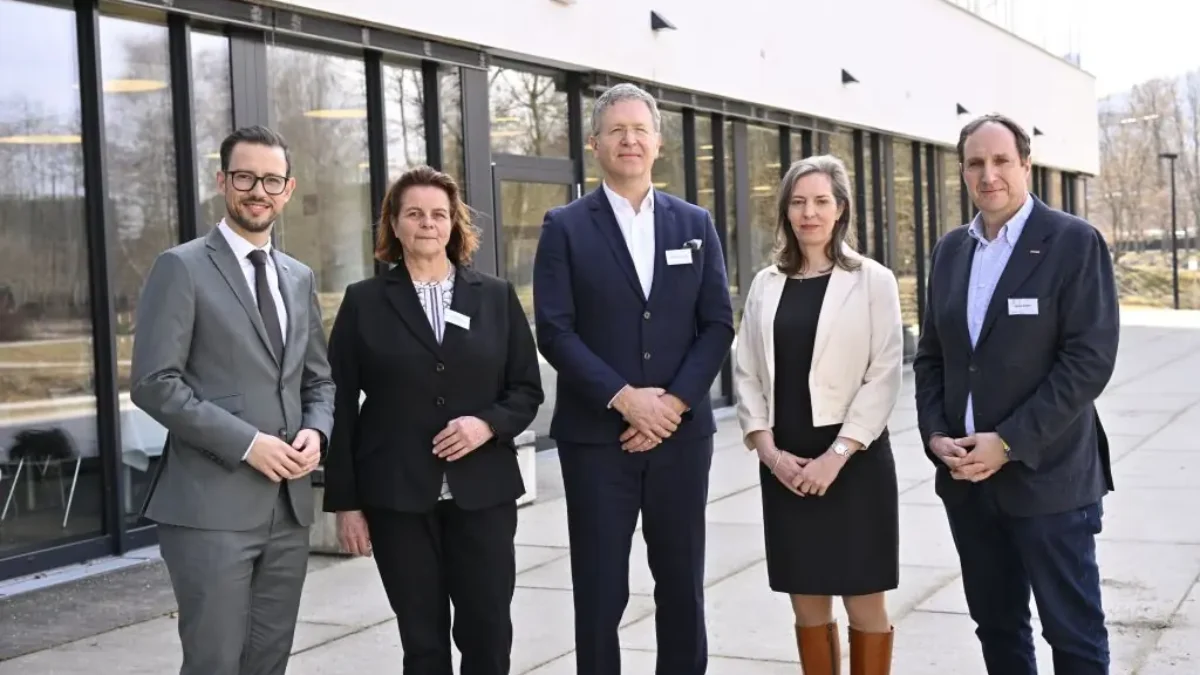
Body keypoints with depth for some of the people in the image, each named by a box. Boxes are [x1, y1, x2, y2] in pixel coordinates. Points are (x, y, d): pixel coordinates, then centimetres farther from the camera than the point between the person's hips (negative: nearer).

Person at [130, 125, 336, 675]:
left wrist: (315, 430, -2)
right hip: (211, 504, -6)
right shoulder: (182, 267, -4)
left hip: (289, 504, 6)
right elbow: (154, 383, -11)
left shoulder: (299, 278, 15)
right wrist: (246, 442, -16)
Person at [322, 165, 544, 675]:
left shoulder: (496, 296, 7)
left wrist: (489, 423, -13)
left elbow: (528, 389, 8)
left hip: (483, 493, 1)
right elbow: (341, 408, 2)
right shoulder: (364, 302, 3)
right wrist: (345, 501, -2)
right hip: (397, 497, -1)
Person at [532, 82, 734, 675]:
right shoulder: (565, 227, 1)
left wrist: (675, 402, -9)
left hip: (681, 430, 3)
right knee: (600, 592, 3)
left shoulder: (695, 223, 9)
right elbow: (555, 332, -7)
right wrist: (624, 398, -15)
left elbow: (718, 324, 4)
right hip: (596, 435, -2)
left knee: (682, 584, 10)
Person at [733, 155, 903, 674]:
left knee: (864, 604, 3)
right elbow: (746, 374, 7)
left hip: (854, 459, -3)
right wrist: (768, 449, -6)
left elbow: (885, 375, -8)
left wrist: (837, 454, -15)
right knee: (807, 604, 9)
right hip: (785, 463, 3)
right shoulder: (766, 284, 9)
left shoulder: (873, 281, -2)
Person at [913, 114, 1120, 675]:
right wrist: (935, 435, -3)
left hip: (1047, 476, -5)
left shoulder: (1075, 242, -7)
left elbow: (1090, 359, -14)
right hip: (966, 478, 5)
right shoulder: (950, 250, 11)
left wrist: (1009, 443, -17)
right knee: (996, 626, 15)